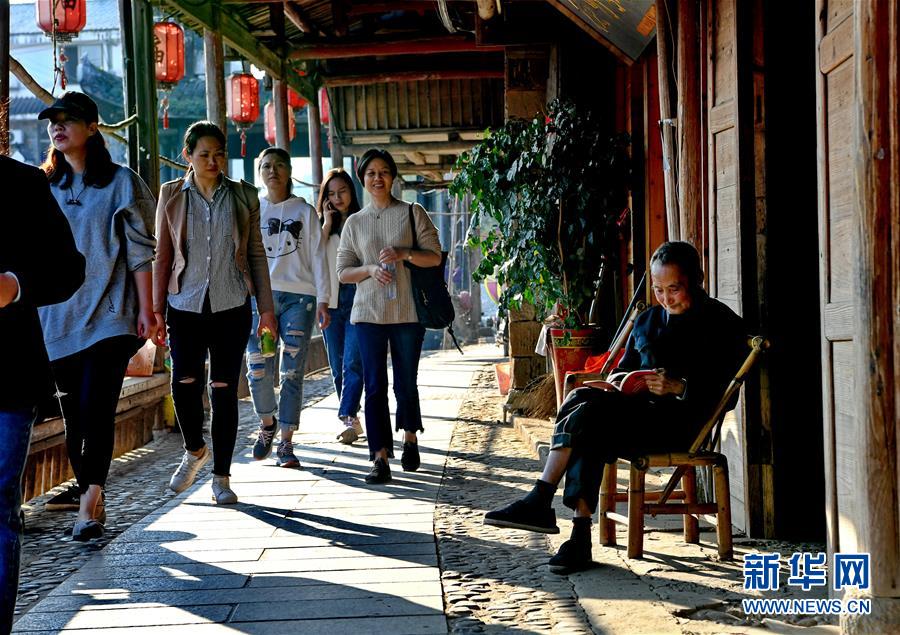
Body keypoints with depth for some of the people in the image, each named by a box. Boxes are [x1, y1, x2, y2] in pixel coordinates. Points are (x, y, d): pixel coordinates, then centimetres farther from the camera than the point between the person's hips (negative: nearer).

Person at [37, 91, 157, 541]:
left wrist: (145, 310, -6)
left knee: (96, 410, -14)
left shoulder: (120, 182, 1)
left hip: (109, 316, -4)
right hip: (58, 316, 4)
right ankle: (91, 499, 15)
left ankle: (89, 502, -13)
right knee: (73, 415, 5)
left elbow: (140, 251, 0)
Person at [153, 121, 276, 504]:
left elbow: (256, 254, 9)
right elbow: (162, 256, 6)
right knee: (184, 380, -12)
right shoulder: (172, 195, 5)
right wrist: (157, 309, 2)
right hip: (186, 303, 0)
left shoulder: (243, 196, 6)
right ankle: (195, 450, 17)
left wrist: (266, 308, 5)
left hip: (232, 304, 0)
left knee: (224, 388, 1)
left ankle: (221, 476, 11)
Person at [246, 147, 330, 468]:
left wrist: (322, 301, -3)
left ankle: (286, 443, 4)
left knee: (292, 374, -3)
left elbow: (317, 257, 5)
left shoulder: (304, 211, 7)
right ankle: (267, 423, 23)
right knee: (258, 370, -4)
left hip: (298, 297, -1)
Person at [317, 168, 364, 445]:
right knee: (338, 365, 7)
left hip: (358, 299, -3)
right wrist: (327, 224, -4)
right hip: (330, 300, 3)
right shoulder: (322, 224, 13)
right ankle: (352, 419, 17)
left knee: (353, 363, -15)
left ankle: (347, 418, -21)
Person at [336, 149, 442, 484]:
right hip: (368, 313, 1)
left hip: (407, 311, -1)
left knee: (406, 383, 6)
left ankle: (409, 439, 31)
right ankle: (381, 458, -5)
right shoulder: (354, 222, 11)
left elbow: (434, 256, 1)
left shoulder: (413, 213, 6)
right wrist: (371, 270, -10)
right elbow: (343, 272, 9)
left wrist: (405, 253, -16)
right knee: (375, 386, -5)